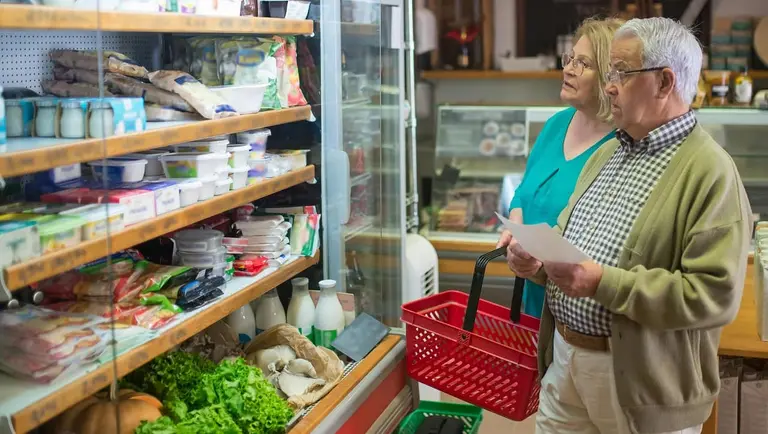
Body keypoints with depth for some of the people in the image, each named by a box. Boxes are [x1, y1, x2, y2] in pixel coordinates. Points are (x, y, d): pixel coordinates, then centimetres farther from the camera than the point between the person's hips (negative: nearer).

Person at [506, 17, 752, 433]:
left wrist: (603, 284, -25)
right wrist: (539, 261, -3)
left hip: (643, 381, -6)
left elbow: (715, 295, -22)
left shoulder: (711, 174, -14)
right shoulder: (606, 153, 12)